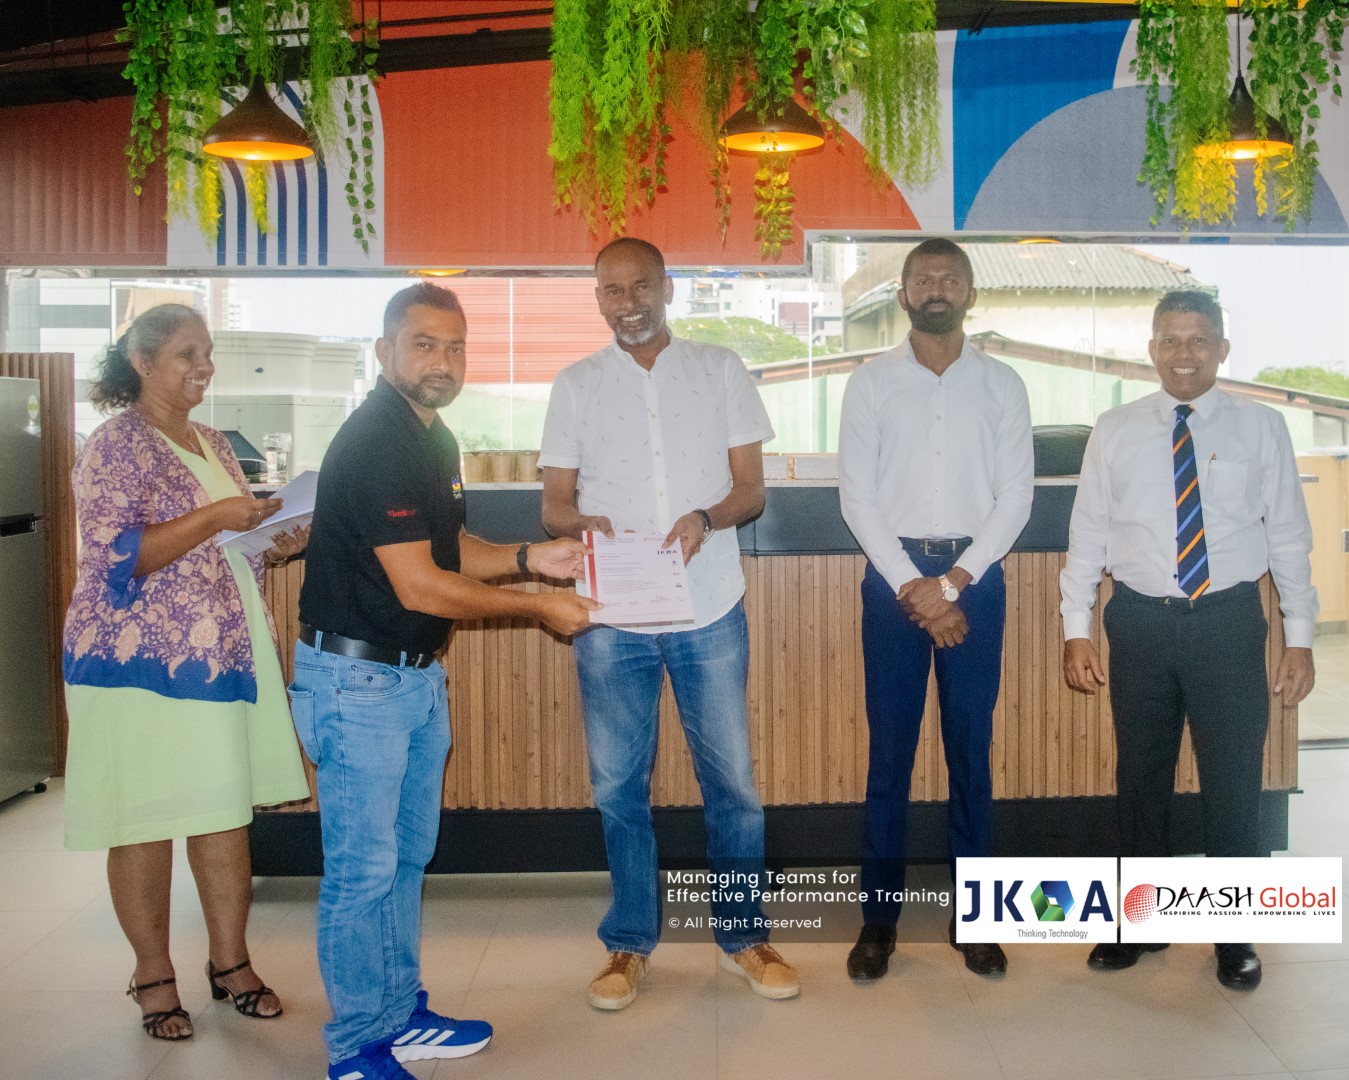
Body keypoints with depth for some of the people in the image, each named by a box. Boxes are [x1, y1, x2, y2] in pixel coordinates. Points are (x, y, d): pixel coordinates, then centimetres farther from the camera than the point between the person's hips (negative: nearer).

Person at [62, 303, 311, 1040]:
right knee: (148, 819, 4)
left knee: (228, 809, 10)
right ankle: (153, 973, 18)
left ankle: (230, 959, 22)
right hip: (142, 663, -7)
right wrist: (213, 518, -23)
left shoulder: (215, 444, 14)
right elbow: (113, 558, -18)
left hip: (225, 656, 7)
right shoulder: (117, 446, -9)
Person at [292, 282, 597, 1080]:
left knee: (408, 856, 17)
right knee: (363, 868, 0)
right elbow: (418, 586, -22)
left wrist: (529, 558, 2)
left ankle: (403, 1016, 31)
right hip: (357, 677, -9)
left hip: (418, 675, 10)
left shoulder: (435, 438, 11)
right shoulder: (374, 443, -19)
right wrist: (536, 608, -15)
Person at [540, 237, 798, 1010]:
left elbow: (752, 487, 3)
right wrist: (579, 522, -17)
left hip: (709, 610, -1)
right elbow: (554, 502, 6)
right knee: (619, 785, 8)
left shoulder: (720, 370, 5)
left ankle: (743, 935, 23)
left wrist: (706, 518, -18)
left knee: (732, 779, 6)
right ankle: (631, 941, 24)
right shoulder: (576, 385, 8)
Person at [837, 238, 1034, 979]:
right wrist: (913, 588, -12)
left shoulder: (1002, 385, 4)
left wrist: (952, 583, -11)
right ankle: (878, 917, 14)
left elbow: (1015, 498, -1)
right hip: (892, 575, -1)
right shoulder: (869, 383, 2)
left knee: (970, 748, 8)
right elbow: (857, 498, -3)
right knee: (889, 749, 4)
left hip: (976, 576, 1)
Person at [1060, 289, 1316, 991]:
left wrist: (1299, 637, -1)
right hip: (1141, 622, 1)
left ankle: (1235, 937, 25)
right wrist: (1076, 631, -2)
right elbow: (1087, 534, 3)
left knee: (1233, 781, 5)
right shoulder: (1115, 431, 3)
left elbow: (1288, 537, 2)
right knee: (1140, 777, 12)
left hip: (1229, 622, -1)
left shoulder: (1260, 427, 1)